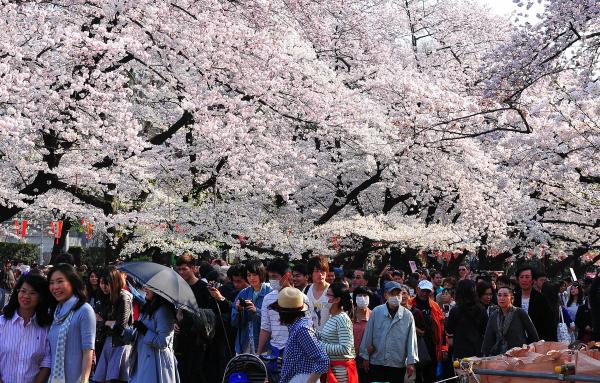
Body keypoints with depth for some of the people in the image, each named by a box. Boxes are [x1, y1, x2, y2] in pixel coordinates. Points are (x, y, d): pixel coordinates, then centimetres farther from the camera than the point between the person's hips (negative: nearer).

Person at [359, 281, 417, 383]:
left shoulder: (407, 315, -2)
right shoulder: (376, 312, -2)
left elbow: (411, 340, -1)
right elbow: (368, 336, 3)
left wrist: (411, 362, -4)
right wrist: (365, 356, 4)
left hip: (398, 364, 0)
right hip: (376, 363, 0)